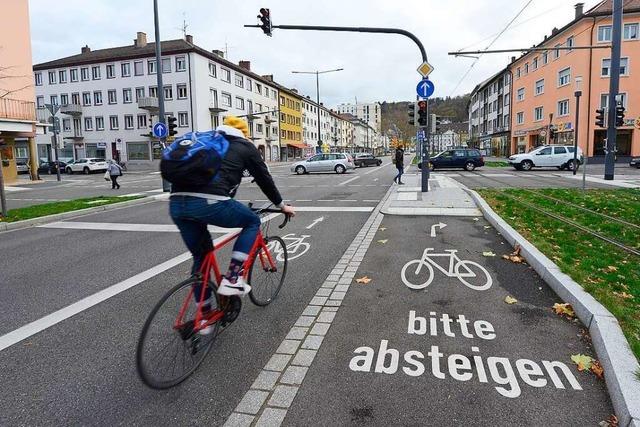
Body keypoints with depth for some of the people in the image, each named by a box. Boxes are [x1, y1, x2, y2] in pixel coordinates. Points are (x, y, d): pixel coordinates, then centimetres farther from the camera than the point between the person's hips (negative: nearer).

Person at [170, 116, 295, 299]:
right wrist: (282, 205, 38)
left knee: (201, 256, 24)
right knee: (253, 221, 21)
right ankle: (232, 279, 11)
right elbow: (264, 179, 24)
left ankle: (205, 311, 32)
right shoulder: (245, 146, 18)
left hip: (176, 203, 6)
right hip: (209, 202, -6)